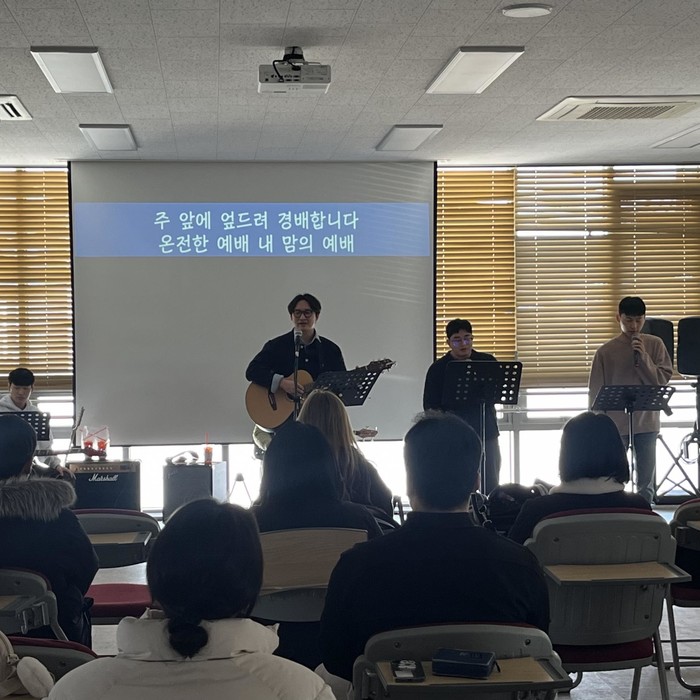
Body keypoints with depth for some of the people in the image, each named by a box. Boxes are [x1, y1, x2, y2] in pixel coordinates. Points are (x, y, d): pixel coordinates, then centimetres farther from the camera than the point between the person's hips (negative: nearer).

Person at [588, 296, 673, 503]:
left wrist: (644, 357, -15)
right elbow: (596, 391, 0)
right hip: (615, 423, -1)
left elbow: (663, 379, -3)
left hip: (646, 422, 1)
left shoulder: (655, 344, 2)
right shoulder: (606, 351, -3)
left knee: (646, 482, 8)